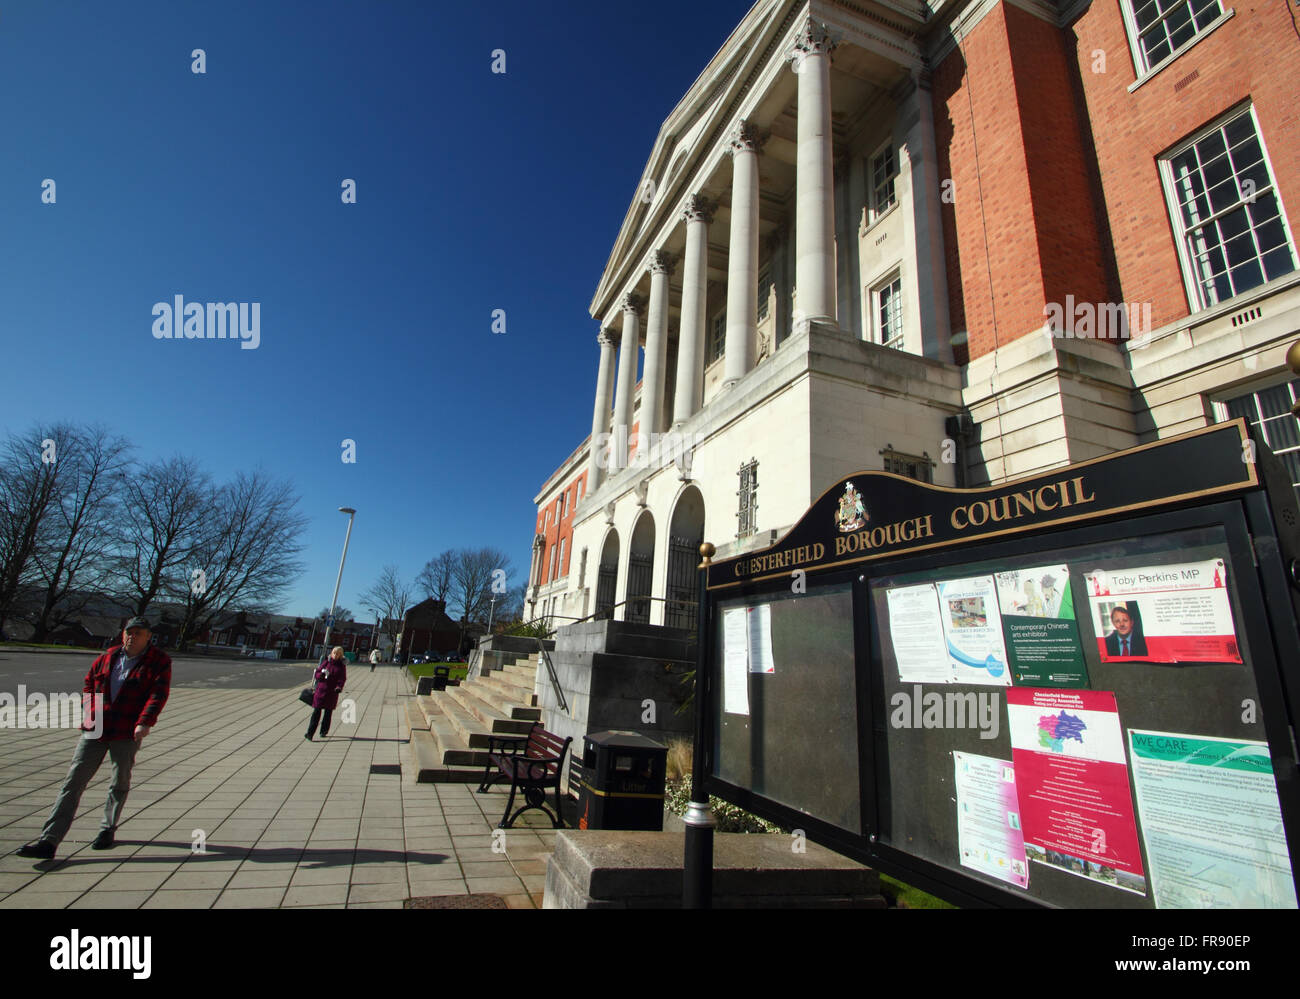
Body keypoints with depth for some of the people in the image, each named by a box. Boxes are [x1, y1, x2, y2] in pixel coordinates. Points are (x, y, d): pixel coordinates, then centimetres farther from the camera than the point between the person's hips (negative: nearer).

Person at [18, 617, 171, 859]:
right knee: (74, 781, 0)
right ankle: (48, 841, 6)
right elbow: (90, 681, 24)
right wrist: (91, 711, 10)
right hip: (94, 730, 3)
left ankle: (107, 830, 27)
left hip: (127, 732, -3)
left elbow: (158, 694, -14)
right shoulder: (108, 657, 9)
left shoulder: (159, 662, -5)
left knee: (120, 783, 8)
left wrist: (145, 722, -25)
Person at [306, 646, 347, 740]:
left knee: (328, 712, 10)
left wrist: (339, 687, -22)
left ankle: (324, 731, 25)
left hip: (332, 692, 0)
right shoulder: (326, 662, 2)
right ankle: (310, 733, -2)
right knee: (316, 711, -5)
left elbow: (342, 678, -4)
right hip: (321, 690, 0)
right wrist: (321, 675, -19)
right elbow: (317, 672, 4)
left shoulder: (342, 665, 0)